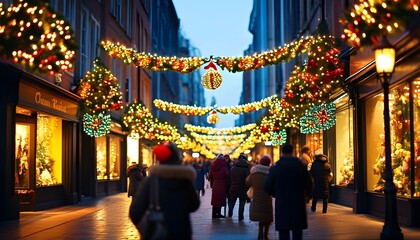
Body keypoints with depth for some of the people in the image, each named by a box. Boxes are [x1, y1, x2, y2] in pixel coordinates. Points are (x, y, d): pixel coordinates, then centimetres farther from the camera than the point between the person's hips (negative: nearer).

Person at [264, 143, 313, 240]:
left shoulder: (275, 168, -4)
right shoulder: (301, 166, -2)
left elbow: (267, 186, -5)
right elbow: (309, 184, -2)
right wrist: (307, 194, 19)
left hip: (282, 203, -1)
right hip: (298, 203, 1)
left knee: (283, 230, 3)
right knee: (297, 230, 8)